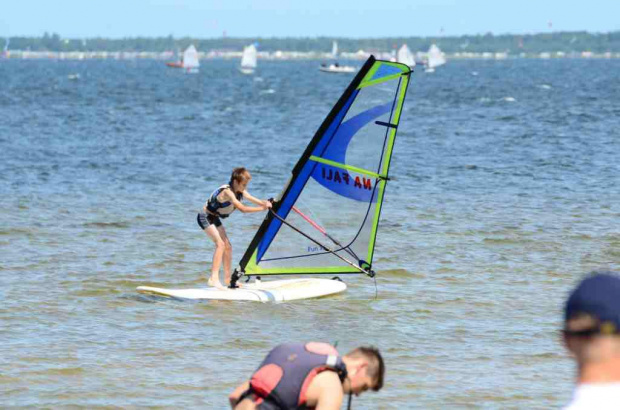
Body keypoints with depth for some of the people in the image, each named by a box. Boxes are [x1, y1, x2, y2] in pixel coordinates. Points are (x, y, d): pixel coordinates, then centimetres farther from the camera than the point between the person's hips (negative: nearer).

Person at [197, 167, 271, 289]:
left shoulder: (240, 191, -1)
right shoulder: (227, 192, -29)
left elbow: (253, 199, -8)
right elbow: (242, 208, -36)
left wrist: (265, 203, -29)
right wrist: (262, 208, -34)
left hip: (215, 219, 10)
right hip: (205, 217, -10)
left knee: (228, 246, 10)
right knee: (220, 244, -24)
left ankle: (227, 279, 19)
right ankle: (214, 278, -30)